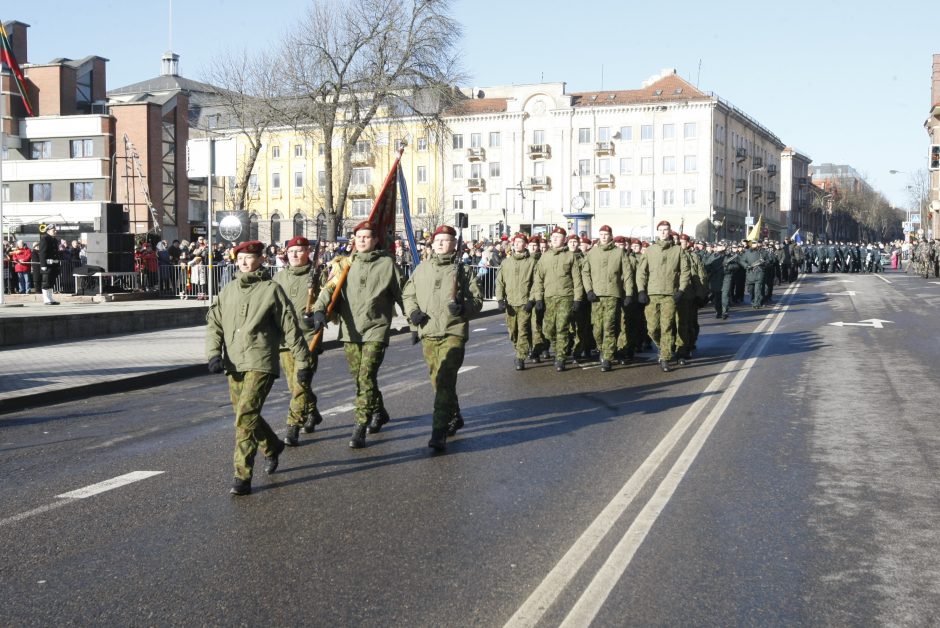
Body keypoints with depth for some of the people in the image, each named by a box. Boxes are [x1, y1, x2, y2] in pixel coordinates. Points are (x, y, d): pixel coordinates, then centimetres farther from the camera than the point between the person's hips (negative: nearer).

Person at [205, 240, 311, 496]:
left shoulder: (271, 290, 0)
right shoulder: (228, 291, 14)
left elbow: (290, 327, 0)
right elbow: (213, 323, 12)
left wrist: (302, 361, 0)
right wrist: (214, 353, -4)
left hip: (260, 364, -6)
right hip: (233, 365, 6)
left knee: (246, 416, -16)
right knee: (245, 415, 15)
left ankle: (243, 477, -13)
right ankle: (272, 447, 43)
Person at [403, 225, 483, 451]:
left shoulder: (464, 271, 3)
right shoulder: (421, 270, 12)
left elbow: (477, 299, 3)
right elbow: (407, 294, 18)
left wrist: (463, 307, -17)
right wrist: (413, 312, -1)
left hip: (454, 332, -4)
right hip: (428, 333, 5)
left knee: (445, 381, -15)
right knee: (438, 381, 14)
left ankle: (439, 432, -17)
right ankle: (454, 417, 37)